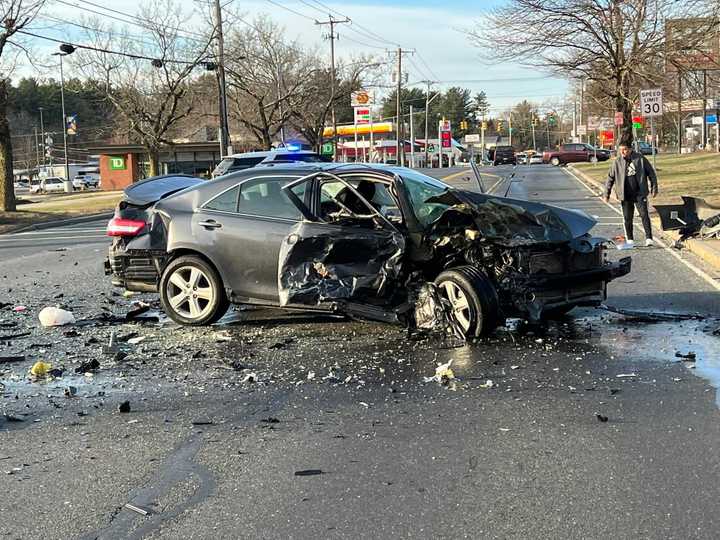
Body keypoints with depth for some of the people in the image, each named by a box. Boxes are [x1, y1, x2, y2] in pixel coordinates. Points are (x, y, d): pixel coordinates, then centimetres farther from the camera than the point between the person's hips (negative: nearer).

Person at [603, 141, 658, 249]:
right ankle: (629, 240, 17)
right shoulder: (617, 163, 2)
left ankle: (648, 238, -6)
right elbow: (610, 178, 9)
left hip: (640, 194, -2)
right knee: (627, 218, 7)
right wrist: (606, 194, 6)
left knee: (644, 215, -8)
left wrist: (654, 188, 3)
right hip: (625, 196, 2)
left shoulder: (640, 159, -2)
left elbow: (651, 173, 5)